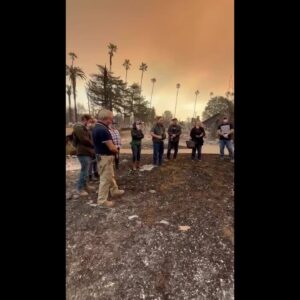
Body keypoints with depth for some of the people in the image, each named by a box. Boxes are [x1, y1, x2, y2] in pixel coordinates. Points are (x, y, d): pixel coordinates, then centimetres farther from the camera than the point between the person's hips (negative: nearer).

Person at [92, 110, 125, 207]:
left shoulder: (97, 127, 8)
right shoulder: (103, 129, -26)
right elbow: (111, 147, -25)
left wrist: (114, 147, 3)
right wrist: (116, 150, -3)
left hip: (105, 156, 10)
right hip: (105, 158, -10)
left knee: (111, 176, 23)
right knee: (105, 179, 2)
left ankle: (114, 191, 41)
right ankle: (102, 200, 16)